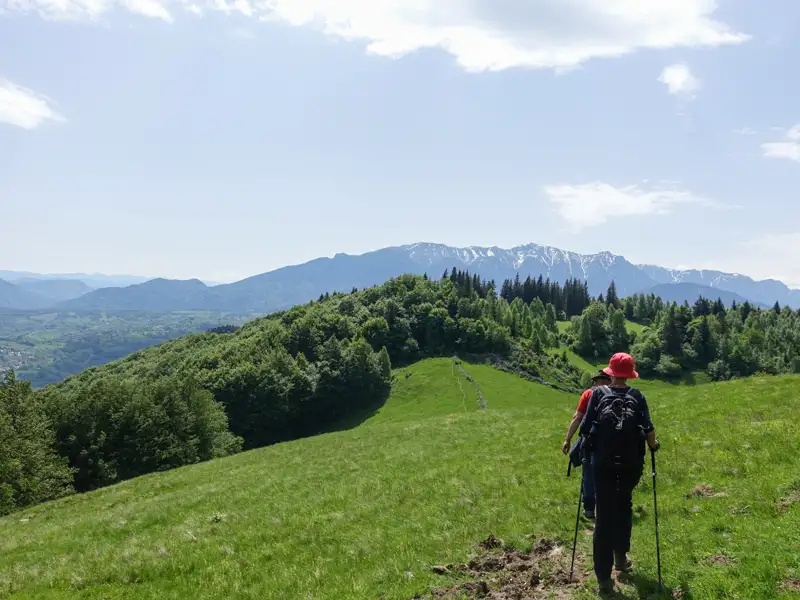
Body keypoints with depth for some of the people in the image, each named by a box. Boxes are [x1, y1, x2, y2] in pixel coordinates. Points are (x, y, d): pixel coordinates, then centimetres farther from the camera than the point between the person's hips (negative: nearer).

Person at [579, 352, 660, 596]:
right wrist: (653, 445, 16)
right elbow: (648, 429, -5)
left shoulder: (598, 393, 0)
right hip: (630, 462, 1)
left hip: (603, 462, -1)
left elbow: (585, 428, -4)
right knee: (624, 506, 26)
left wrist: (591, 445, 17)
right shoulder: (637, 396, 2)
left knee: (604, 515, 4)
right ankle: (621, 556, 32)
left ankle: (604, 576, 4)